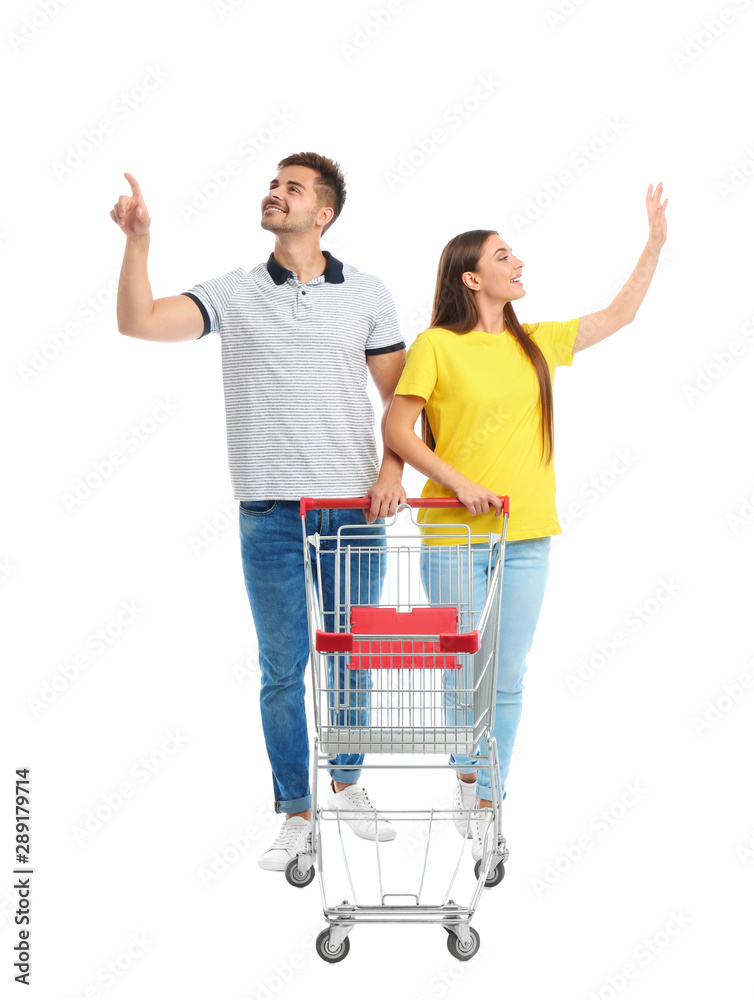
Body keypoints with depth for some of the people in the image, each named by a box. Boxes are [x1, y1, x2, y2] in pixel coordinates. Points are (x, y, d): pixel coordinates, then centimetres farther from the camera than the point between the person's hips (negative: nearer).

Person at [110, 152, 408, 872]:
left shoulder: (366, 293, 5)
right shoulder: (234, 293, 2)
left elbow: (398, 392, 8)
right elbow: (139, 322, -11)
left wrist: (393, 467, -5)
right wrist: (137, 240, -21)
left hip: (356, 505, 1)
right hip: (271, 512, -1)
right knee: (283, 668, 3)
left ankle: (347, 785, 32)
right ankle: (295, 813, 15)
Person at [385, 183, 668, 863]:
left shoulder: (536, 344, 11)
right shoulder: (437, 346, -5)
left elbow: (619, 316, 18)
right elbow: (397, 430, -6)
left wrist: (656, 243, 14)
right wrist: (460, 482, -14)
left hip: (526, 537, 4)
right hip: (456, 537, -4)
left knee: (508, 678, 7)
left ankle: (490, 803, 16)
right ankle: (469, 787, 22)